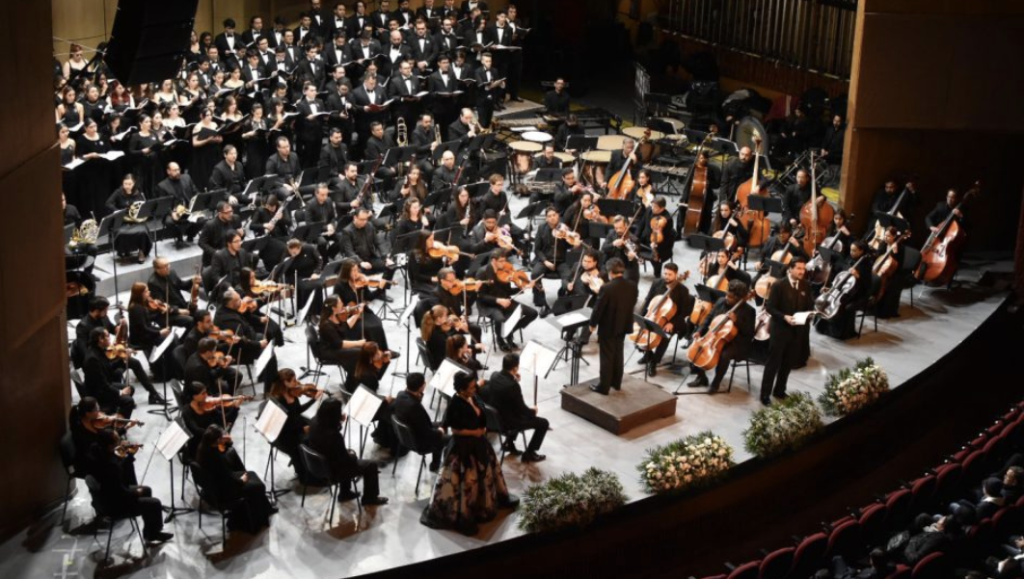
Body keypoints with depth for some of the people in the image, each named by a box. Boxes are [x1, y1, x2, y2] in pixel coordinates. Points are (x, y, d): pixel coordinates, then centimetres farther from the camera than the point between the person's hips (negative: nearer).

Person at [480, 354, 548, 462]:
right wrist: (532, 410, 2)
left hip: (496, 417, 8)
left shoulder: (494, 376, -7)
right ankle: (529, 454, 13)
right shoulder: (513, 385, -30)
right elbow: (522, 409, -19)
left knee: (522, 414, 36)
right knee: (543, 423, 5)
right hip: (507, 421, -8)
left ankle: (509, 443, 34)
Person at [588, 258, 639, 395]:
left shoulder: (606, 288, -25)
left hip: (607, 327, -6)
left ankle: (604, 386, 12)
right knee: (618, 354, 20)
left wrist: (593, 324, -1)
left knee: (607, 357, 4)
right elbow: (632, 304, 7)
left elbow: (598, 309, -17)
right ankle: (616, 382, 31)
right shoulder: (632, 286, -6)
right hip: (624, 325, 6)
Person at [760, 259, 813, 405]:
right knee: (773, 363, 0)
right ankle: (765, 394, 7)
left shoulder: (805, 287, 4)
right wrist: (784, 317, -25)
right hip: (780, 329, -5)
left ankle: (779, 390, 29)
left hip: (797, 330, 5)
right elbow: (770, 307, -13)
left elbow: (809, 306, 9)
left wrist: (808, 314, -14)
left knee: (788, 363, 14)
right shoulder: (778, 285, -12)